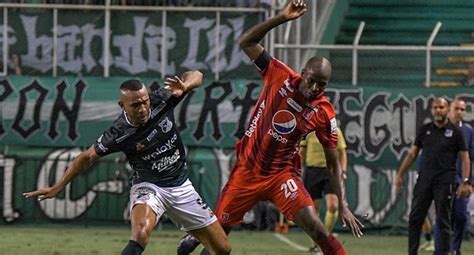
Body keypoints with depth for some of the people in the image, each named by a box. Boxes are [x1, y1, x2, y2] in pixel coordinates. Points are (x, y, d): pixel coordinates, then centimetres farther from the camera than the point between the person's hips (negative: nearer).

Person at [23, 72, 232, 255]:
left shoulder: (161, 101, -15)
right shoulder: (118, 134, -21)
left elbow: (195, 76, -6)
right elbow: (87, 157, -8)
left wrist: (184, 86, -29)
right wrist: (57, 187, -10)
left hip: (180, 187, 4)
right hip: (148, 186, -4)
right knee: (140, 233, -37)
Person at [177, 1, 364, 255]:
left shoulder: (324, 114, -12)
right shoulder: (280, 77, -13)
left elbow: (333, 163, -4)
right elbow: (245, 42, -14)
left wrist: (343, 205, -10)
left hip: (282, 174, -1)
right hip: (248, 168, 1)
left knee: (313, 224, -22)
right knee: (220, 226, 15)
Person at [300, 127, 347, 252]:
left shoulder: (335, 131, 4)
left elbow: (342, 152, 11)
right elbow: (302, 152, 8)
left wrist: (343, 171, 0)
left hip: (330, 171, 1)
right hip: (311, 170, -1)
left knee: (333, 206, -14)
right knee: (313, 208, 2)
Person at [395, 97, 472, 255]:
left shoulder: (455, 132, 1)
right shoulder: (424, 130, 11)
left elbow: (464, 158, 0)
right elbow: (412, 154, 16)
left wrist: (465, 183, -9)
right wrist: (400, 174, 10)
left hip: (444, 181, -4)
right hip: (424, 179, 4)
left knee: (443, 221, -1)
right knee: (415, 218, 3)